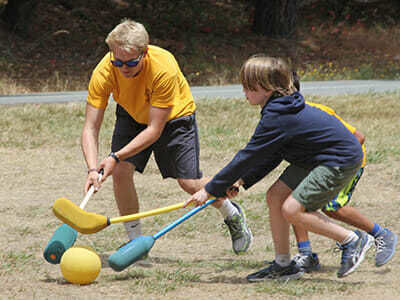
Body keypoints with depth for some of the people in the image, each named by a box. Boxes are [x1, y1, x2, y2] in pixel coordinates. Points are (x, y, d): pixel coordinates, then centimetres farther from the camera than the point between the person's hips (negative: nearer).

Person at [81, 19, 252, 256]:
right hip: (132, 116, 3)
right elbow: (90, 128, -29)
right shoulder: (103, 73, -31)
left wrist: (116, 157, -41)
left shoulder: (164, 69, -40)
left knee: (190, 183, -6)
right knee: (120, 173, -17)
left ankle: (232, 214, 26)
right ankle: (135, 242, 3)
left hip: (173, 116, -3)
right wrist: (93, 168, -44)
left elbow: (154, 130, -35)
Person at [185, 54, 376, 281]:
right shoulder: (281, 108, 6)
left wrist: (210, 190, -16)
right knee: (275, 197, 5)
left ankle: (353, 240, -3)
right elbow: (270, 156, 14)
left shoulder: (277, 118, -25)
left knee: (292, 209, -16)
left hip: (342, 160, -10)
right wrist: (242, 181, 4)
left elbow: (248, 157, -21)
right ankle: (284, 265, 12)